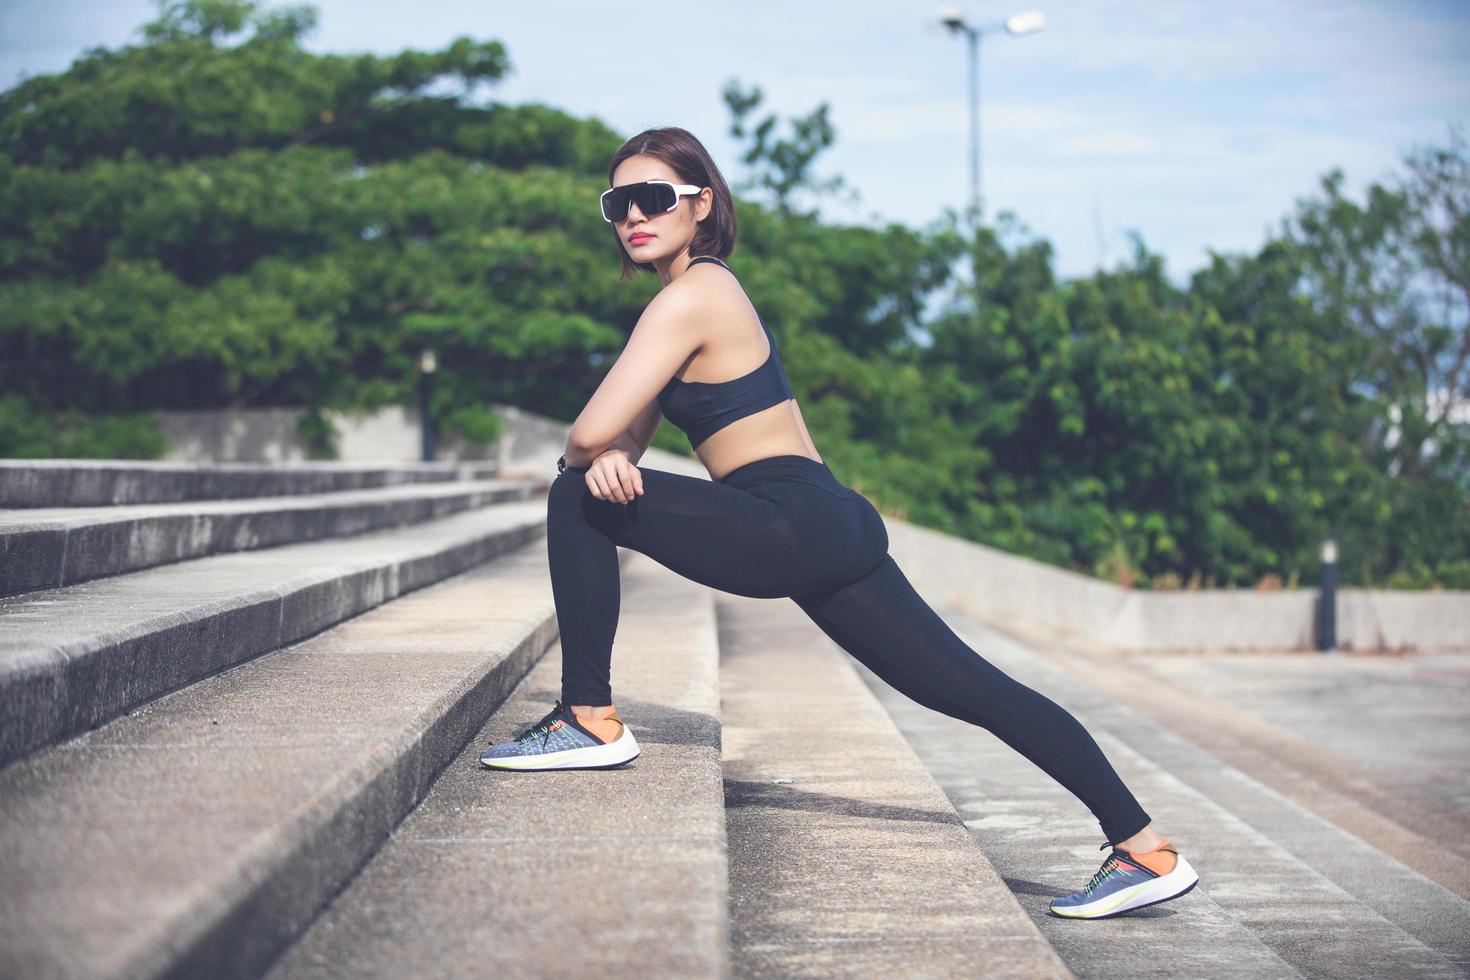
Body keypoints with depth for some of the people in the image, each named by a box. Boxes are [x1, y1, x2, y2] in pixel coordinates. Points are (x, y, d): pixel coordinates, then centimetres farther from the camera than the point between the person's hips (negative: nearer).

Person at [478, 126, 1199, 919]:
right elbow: (619, 436, 18)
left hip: (791, 527, -10)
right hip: (830, 529, 10)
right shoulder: (707, 288, 20)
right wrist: (610, 458, -5)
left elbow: (589, 436, -16)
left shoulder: (690, 296, -9)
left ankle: (590, 722, -4)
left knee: (576, 502, -7)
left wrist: (589, 464, 8)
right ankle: (1145, 847, 10)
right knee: (973, 690, 9)